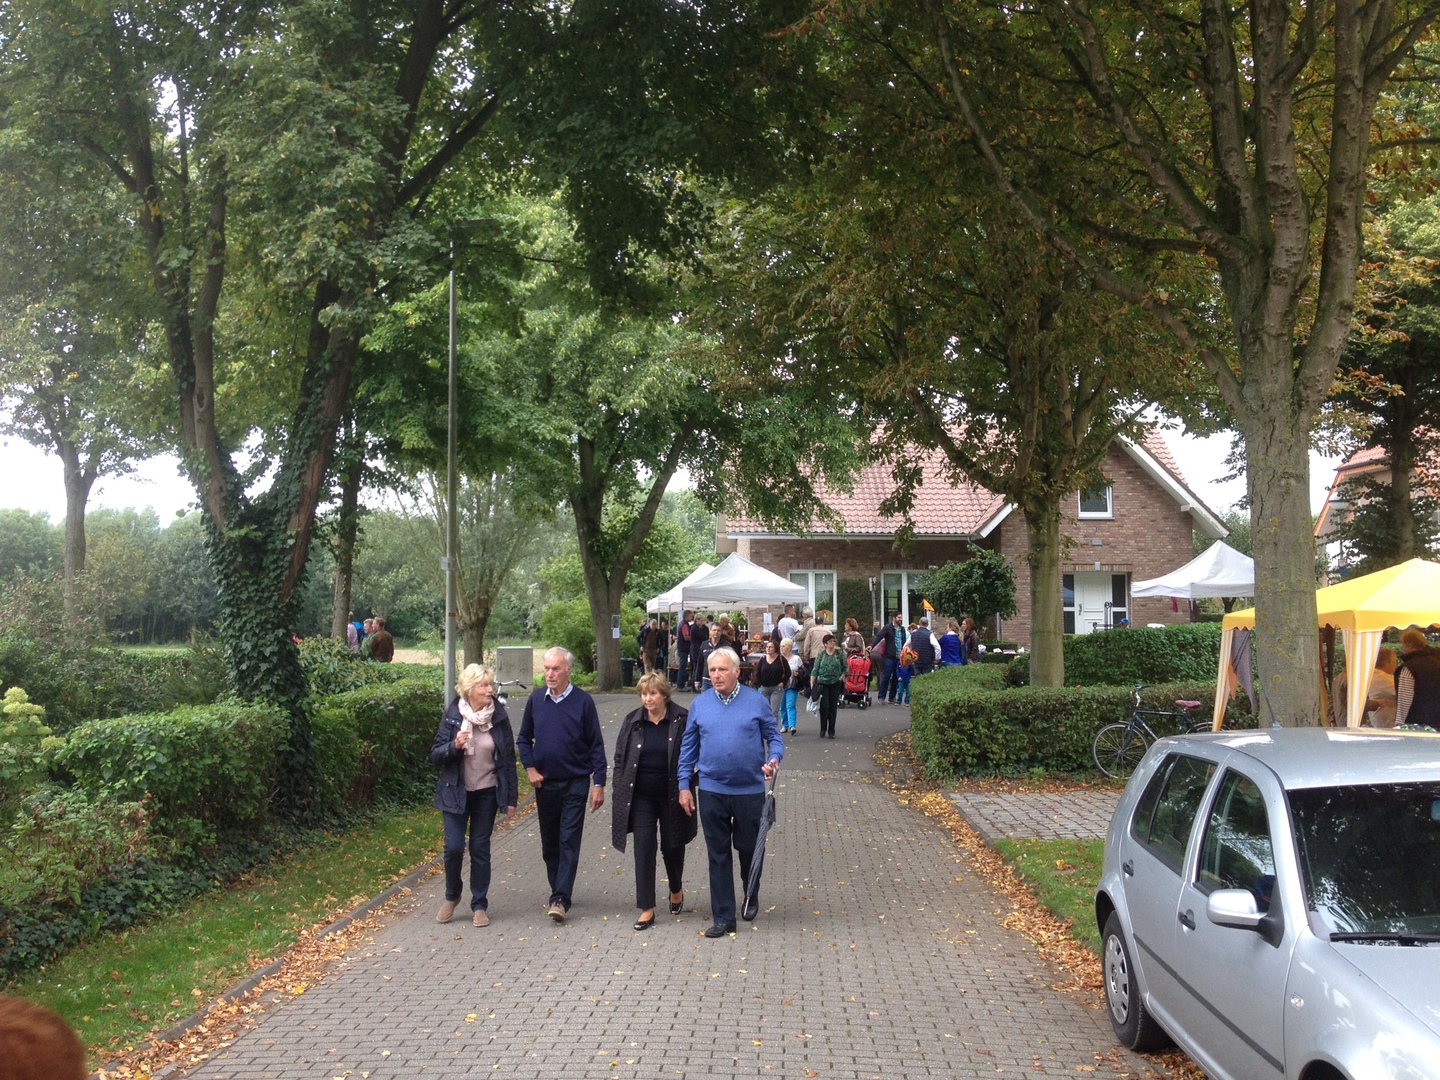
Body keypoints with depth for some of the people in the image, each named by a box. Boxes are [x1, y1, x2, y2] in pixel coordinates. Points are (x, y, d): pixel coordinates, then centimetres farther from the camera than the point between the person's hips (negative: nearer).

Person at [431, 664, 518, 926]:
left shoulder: (499, 716, -4)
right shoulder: (453, 715, -7)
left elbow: (508, 758, 1)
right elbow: (435, 755, -5)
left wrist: (511, 798, 0)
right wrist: (455, 746, -26)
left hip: (487, 793, 1)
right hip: (456, 793, -1)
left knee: (480, 849, 5)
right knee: (453, 847, -6)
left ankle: (479, 905, 18)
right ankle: (451, 896, 21)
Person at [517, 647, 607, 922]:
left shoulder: (583, 701, -7)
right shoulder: (536, 700, 2)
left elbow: (596, 746, -4)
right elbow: (524, 739, 13)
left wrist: (598, 784, -8)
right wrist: (530, 768, -1)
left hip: (575, 783, -4)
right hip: (544, 783, 4)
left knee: (569, 842, -7)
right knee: (549, 842, 12)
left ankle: (560, 899, -9)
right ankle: (559, 892, 25)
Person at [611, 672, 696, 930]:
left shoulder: (682, 721, -7)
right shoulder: (632, 722, 1)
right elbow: (620, 759, 7)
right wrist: (620, 792, 1)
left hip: (671, 796, -2)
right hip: (641, 797, 2)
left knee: (672, 845, 12)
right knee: (644, 848, -4)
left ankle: (676, 890, 40)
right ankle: (646, 909, 0)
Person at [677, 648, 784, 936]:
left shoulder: (756, 701, -3)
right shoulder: (700, 704, 2)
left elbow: (774, 737, 3)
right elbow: (688, 747, 7)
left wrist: (773, 759, -18)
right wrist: (684, 785, 3)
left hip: (750, 791, -1)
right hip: (711, 791, 1)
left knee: (749, 848, 12)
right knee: (718, 855, 5)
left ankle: (751, 898, 40)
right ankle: (723, 918, 12)